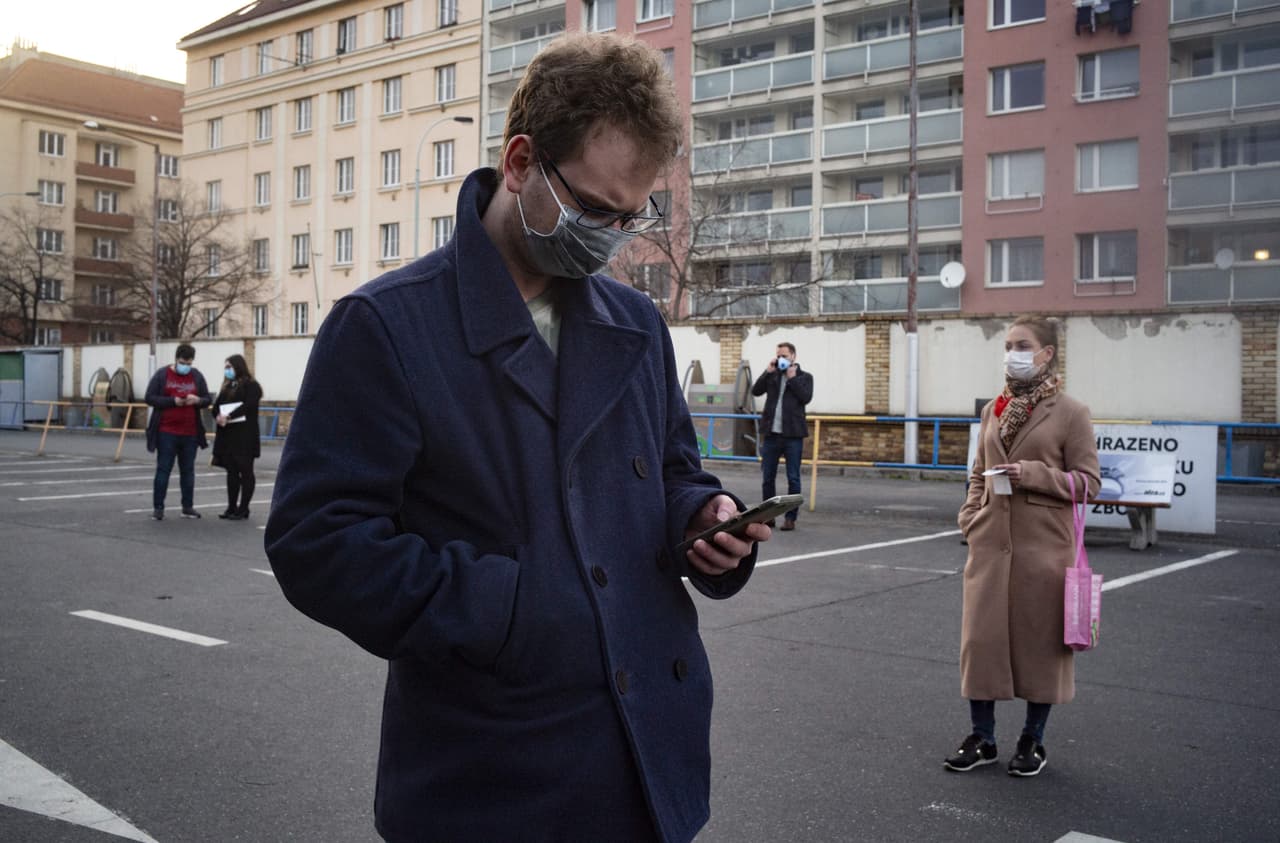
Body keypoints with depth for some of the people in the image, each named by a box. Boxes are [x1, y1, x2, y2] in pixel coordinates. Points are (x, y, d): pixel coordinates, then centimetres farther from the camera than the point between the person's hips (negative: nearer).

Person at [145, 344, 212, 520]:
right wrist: (173, 401, -17)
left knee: (188, 470, 9)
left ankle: (188, 507, 16)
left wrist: (197, 400, -13)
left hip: (190, 433, 3)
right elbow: (150, 398, -5)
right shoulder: (162, 375, 0)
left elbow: (208, 400, 10)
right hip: (166, 432, -3)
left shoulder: (197, 376, 9)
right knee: (163, 469, 0)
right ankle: (158, 507, 5)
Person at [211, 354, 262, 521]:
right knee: (231, 471, 9)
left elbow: (248, 406, -18)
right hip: (227, 436, 7)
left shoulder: (251, 385, -4)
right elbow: (217, 406, 13)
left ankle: (243, 509, 1)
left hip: (245, 436, -7)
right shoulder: (227, 386, 18)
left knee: (245, 472, -1)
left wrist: (228, 417, -22)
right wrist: (218, 417, -9)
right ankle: (232, 508, 14)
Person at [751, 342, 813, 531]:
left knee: (793, 478, 0)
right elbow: (755, 391, -1)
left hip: (793, 435, -3)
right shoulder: (772, 376, 12)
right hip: (771, 433, 3)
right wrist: (768, 371, -7)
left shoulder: (804, 377, 5)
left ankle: (790, 518, 5)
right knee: (767, 477, 5)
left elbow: (806, 398, -11)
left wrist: (792, 377, -7)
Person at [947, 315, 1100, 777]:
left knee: (1040, 640, 6)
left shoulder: (1070, 412, -4)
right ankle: (982, 738, 20)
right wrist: (970, 517, 6)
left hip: (1044, 546, -4)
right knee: (981, 637, 5)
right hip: (991, 543, 4)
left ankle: (1033, 740, 23)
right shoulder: (994, 410, 10)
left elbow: (1087, 481, -7)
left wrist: (1033, 474, -18)